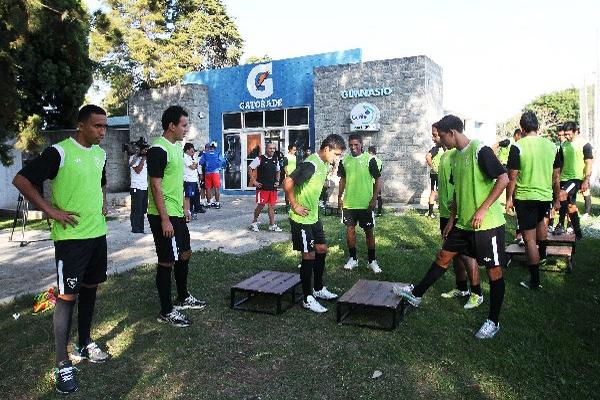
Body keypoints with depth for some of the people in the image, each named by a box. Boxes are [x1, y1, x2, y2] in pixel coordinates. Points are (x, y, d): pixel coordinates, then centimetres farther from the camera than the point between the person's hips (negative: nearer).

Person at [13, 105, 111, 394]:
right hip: (71, 236, -7)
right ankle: (62, 364, 7)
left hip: (98, 233, 7)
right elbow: (21, 180, -13)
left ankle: (85, 343, 31)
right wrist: (51, 210, -15)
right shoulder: (59, 152, -13)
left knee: (90, 288, 15)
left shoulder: (100, 154, 9)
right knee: (68, 295, -3)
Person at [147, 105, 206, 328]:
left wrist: (185, 207, 19)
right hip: (164, 216, -10)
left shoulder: (177, 147, 12)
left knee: (184, 254, 19)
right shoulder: (158, 149, -17)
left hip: (177, 213, 10)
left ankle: (183, 298, 36)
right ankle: (166, 312, 12)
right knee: (167, 262, -1)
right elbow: (156, 186, -20)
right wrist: (164, 219, -22)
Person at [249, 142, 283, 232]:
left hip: (273, 187, 5)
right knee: (261, 205, -2)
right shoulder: (259, 159, -7)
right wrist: (253, 181, -9)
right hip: (262, 187, -5)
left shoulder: (276, 160, 10)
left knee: (272, 206, 7)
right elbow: (250, 168, -5)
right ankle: (254, 222, 18)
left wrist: (277, 181, 9)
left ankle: (272, 225, 15)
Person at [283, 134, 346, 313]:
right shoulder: (311, 164, -23)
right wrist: (295, 206, -20)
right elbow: (287, 183, -29)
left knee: (322, 249, 14)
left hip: (314, 217, 9)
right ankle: (307, 298, 10)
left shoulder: (325, 164, 7)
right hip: (302, 219, -9)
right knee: (309, 255, -3)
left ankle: (318, 289, 30)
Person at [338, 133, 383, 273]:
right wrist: (340, 197, 10)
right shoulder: (344, 160, 4)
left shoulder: (369, 159, -8)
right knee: (350, 230, 9)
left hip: (365, 203, -3)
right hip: (348, 203, 4)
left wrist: (374, 199, -13)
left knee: (369, 232, 5)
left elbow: (378, 180, -7)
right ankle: (353, 258, 23)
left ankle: (372, 261, 18)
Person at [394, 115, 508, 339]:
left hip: (488, 224, -8)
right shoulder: (455, 156, 12)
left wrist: (482, 210, -22)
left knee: (494, 270, 4)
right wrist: (452, 220, 17)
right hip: (463, 222, 8)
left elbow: (503, 179, -19)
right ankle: (416, 295, 25)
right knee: (443, 256, 13)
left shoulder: (480, 150, -15)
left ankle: (493, 322, 17)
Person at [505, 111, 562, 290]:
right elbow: (556, 177, 8)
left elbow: (512, 177, -10)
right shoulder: (551, 146, 2)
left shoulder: (518, 147, -12)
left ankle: (535, 281, 7)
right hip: (546, 196, 5)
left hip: (524, 197, -5)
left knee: (529, 238, 1)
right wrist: (557, 199, 19)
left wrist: (509, 198, 3)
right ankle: (542, 254, 51)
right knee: (541, 221, 35)